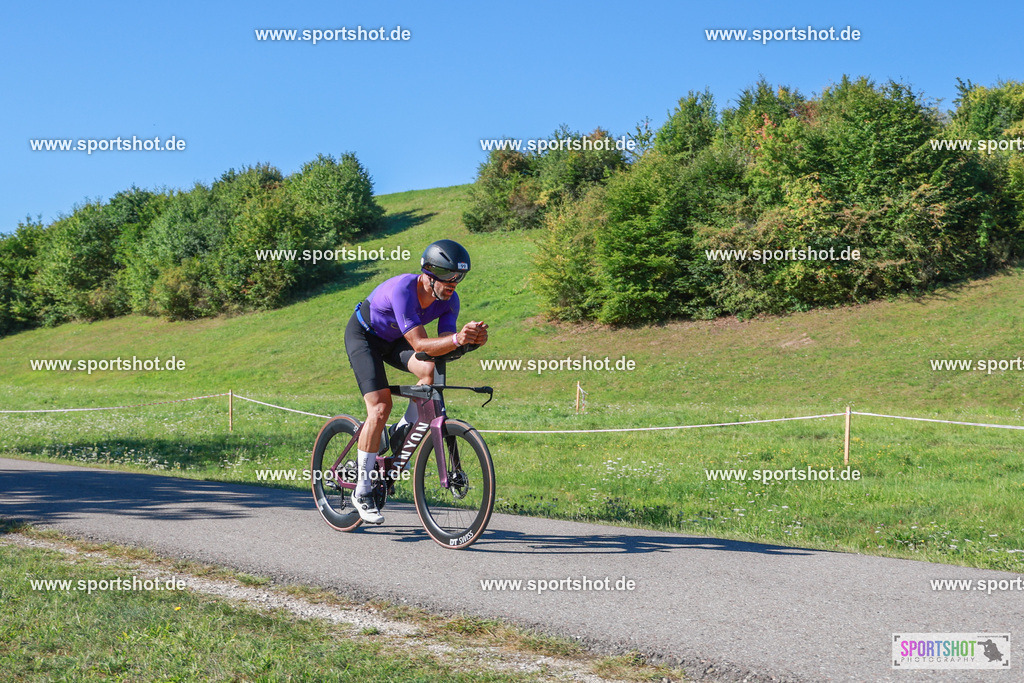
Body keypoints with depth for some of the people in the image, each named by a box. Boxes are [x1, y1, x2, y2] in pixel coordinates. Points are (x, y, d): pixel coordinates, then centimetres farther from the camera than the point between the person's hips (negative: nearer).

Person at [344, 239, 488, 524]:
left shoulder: (449, 300, -18)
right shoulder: (403, 289, -37)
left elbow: (444, 344, -23)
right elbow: (419, 344, -42)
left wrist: (472, 338, -43)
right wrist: (457, 339, -57)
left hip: (394, 340, 6)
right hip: (363, 336, -6)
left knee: (431, 370, -24)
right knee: (380, 407, -19)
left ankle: (401, 434, -1)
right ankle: (362, 490, -8)